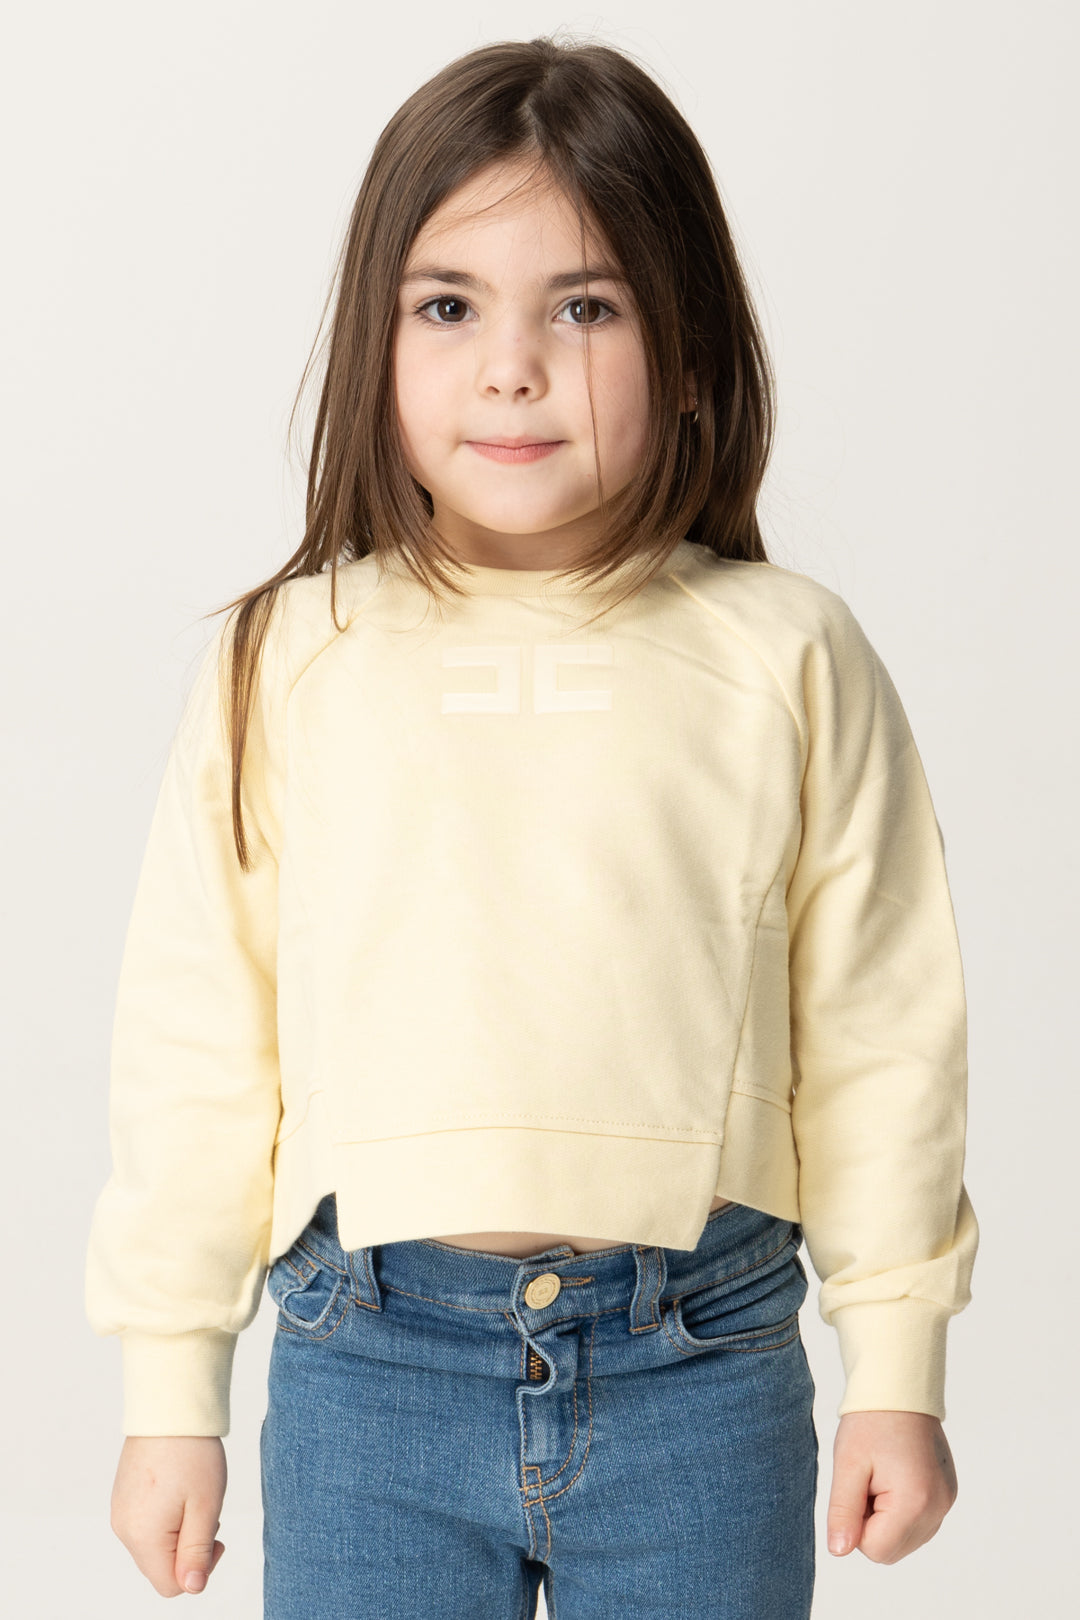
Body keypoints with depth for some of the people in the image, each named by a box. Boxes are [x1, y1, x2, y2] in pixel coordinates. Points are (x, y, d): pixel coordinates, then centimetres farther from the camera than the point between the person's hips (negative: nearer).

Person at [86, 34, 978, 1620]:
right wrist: (171, 1392, 5)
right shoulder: (286, 665, -2)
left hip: (698, 1369, 0)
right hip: (369, 1368, 0)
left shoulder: (789, 662, -2)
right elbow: (194, 1052, 3)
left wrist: (900, 1369, 4)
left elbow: (877, 1037, 2)